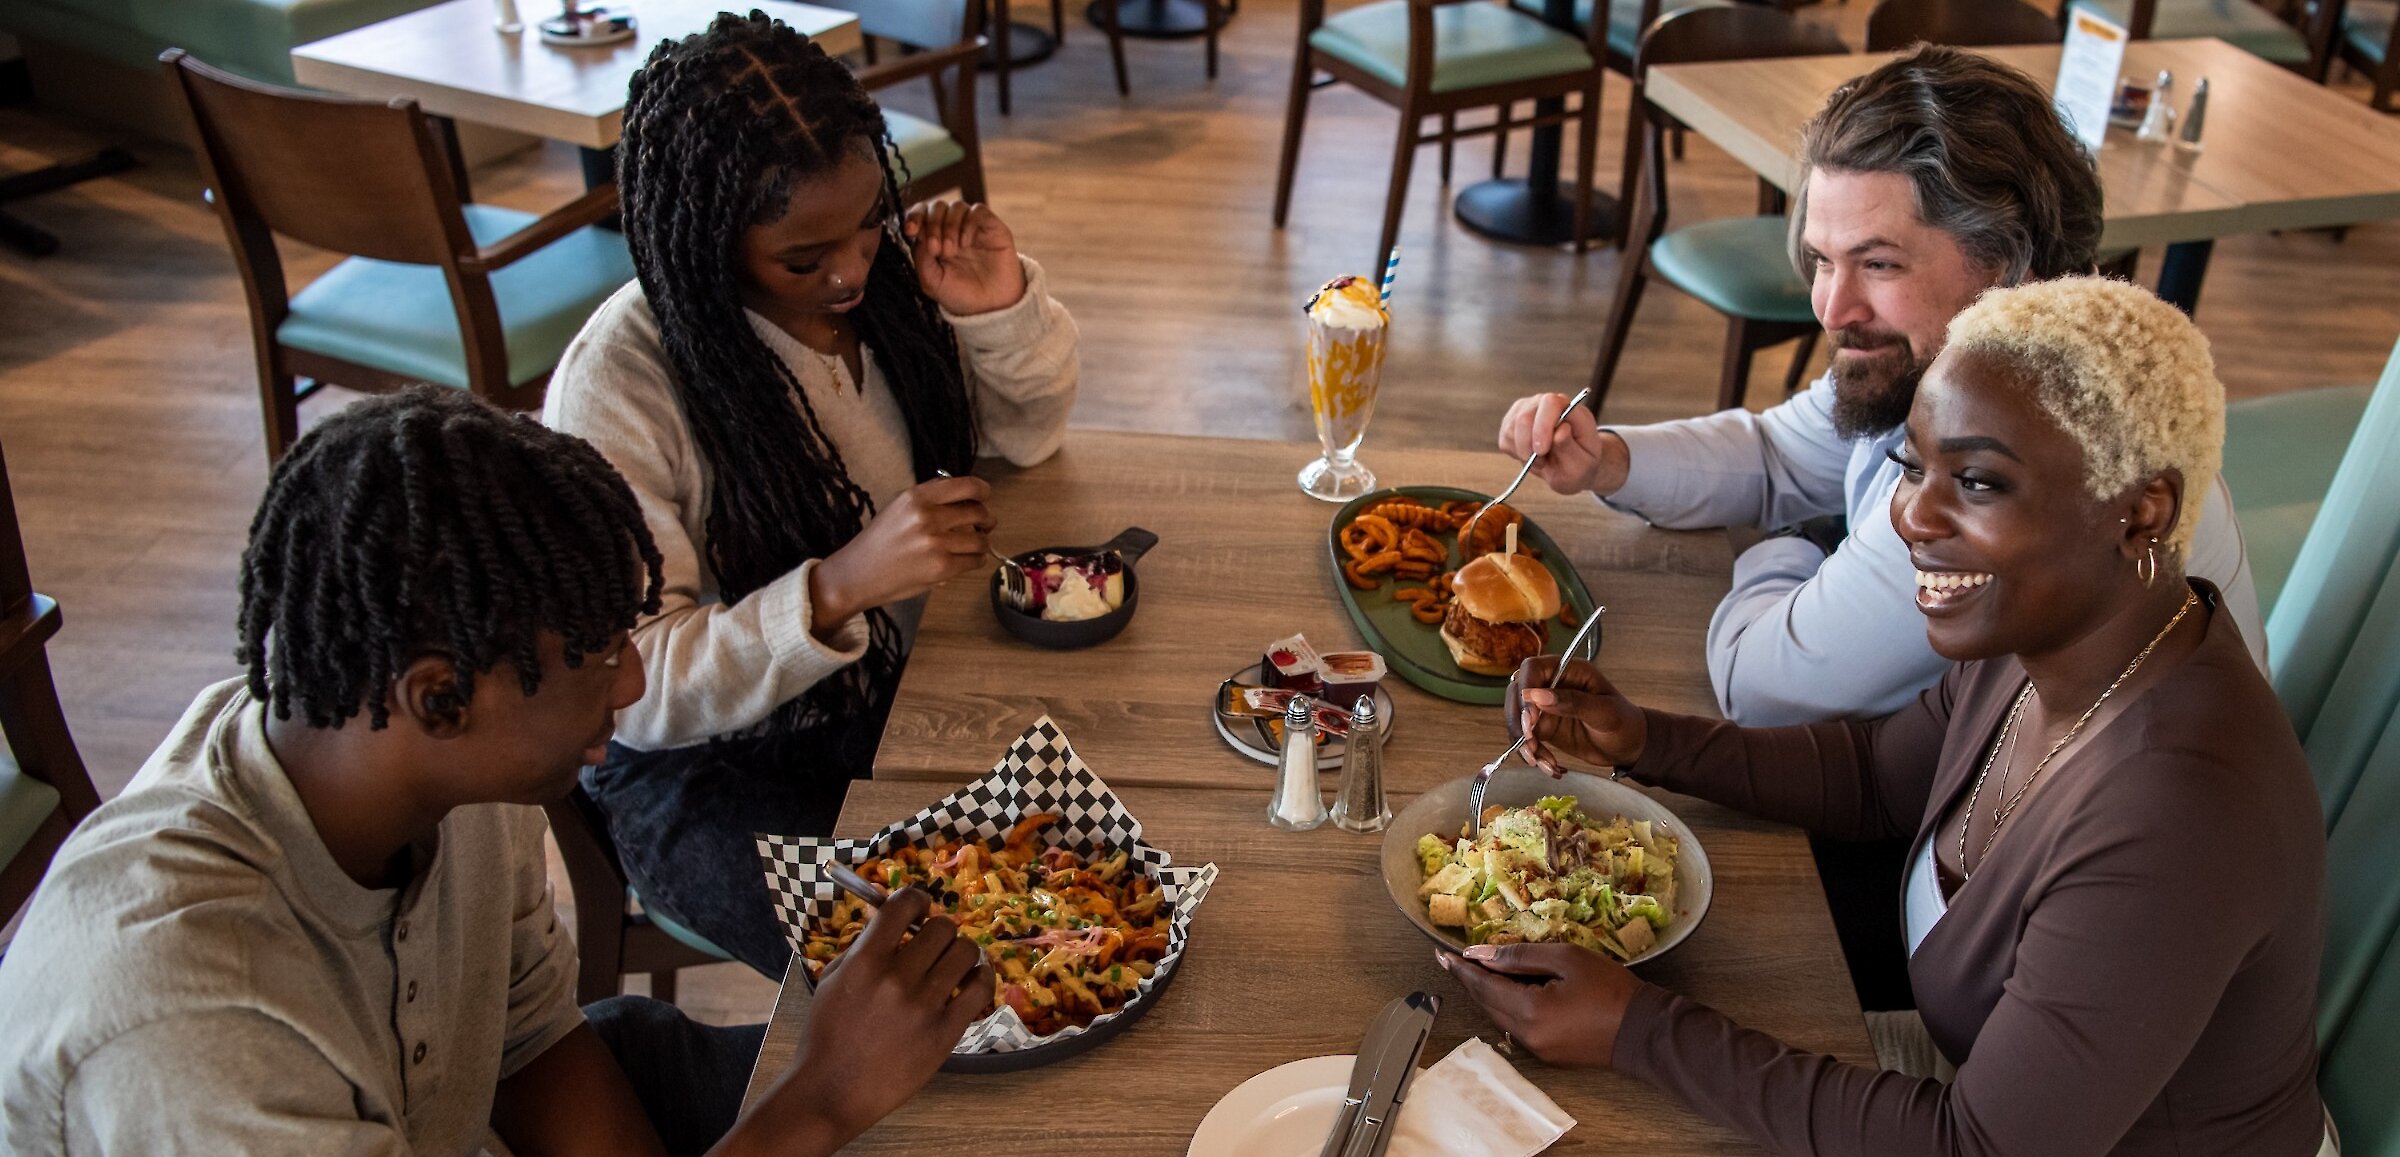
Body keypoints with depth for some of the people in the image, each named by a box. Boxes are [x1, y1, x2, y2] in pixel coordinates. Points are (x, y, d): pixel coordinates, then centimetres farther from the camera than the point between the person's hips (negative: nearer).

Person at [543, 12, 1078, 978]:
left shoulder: (883, 268, -6)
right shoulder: (615, 388, -23)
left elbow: (1027, 433, 8)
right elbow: (633, 692, -22)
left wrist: (1005, 312, -14)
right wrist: (840, 586, -37)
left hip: (900, 689, 6)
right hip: (707, 764, -5)